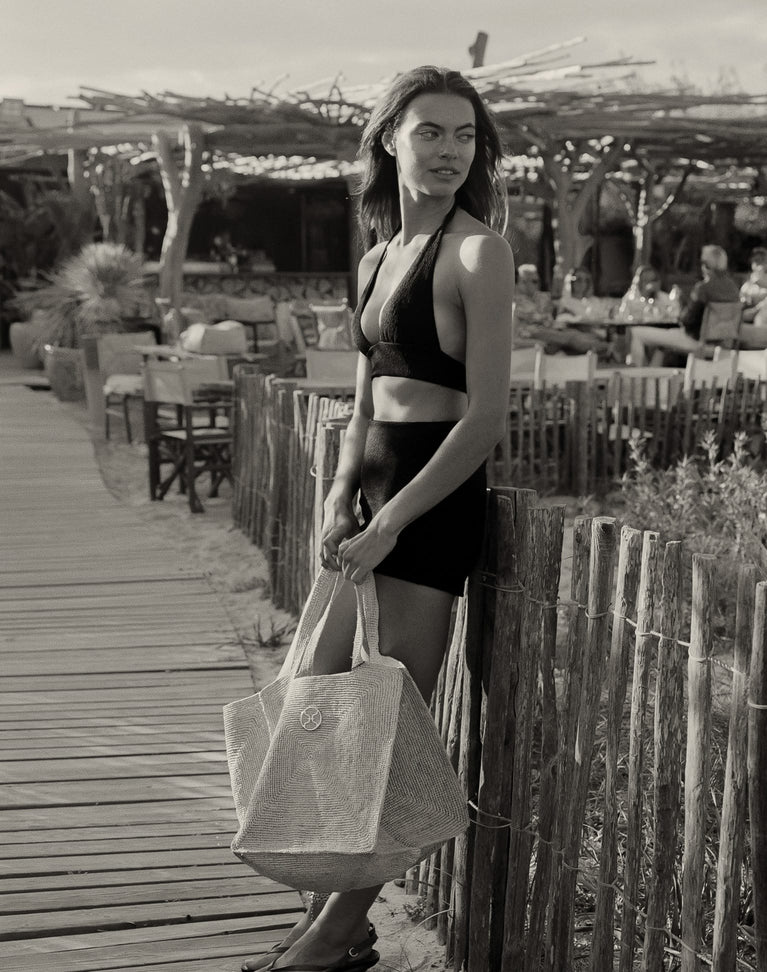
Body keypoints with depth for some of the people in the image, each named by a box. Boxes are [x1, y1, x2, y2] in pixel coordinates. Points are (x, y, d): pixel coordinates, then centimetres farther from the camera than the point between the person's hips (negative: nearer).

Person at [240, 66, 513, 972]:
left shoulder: (478, 252, -9)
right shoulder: (377, 259, 13)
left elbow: (486, 417, -15)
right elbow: (363, 408, 14)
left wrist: (390, 524, -17)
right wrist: (340, 497, -4)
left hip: (435, 497, -8)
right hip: (376, 489, 8)